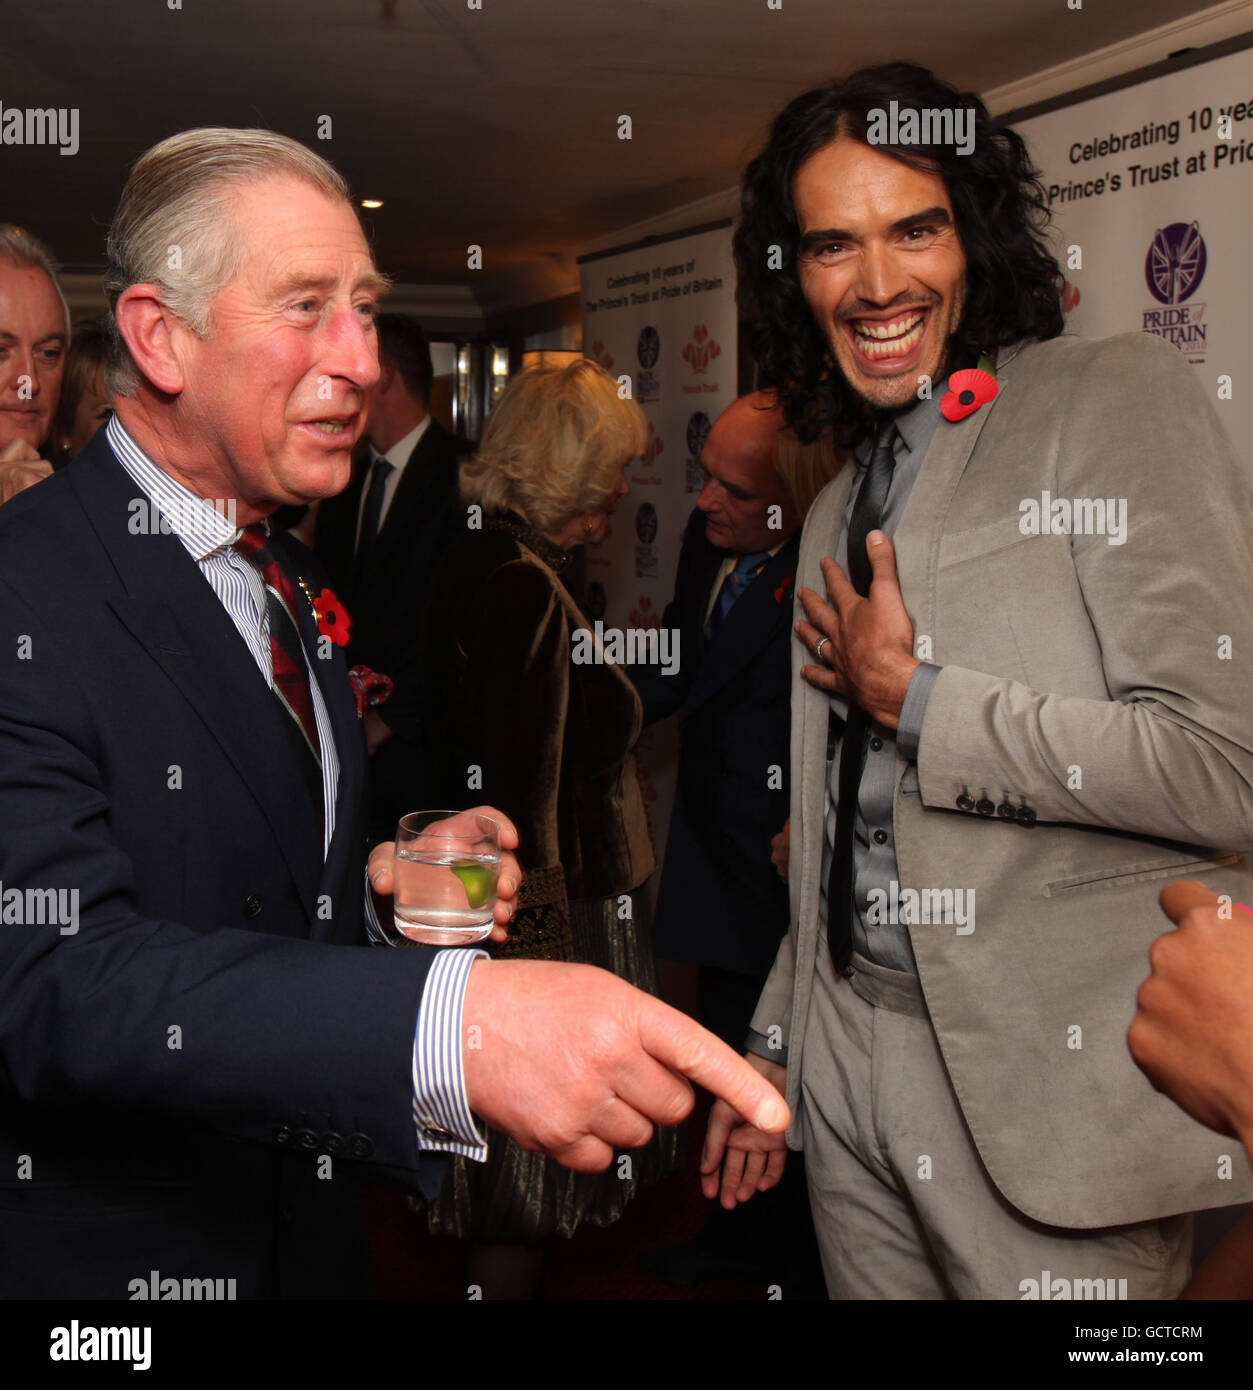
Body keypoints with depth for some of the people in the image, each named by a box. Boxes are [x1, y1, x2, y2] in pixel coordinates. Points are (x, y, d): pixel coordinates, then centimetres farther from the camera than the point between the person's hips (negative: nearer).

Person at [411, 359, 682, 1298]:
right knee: (525, 1192, 6)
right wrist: (553, 979, -22)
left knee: (512, 1181, 22)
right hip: (555, 915, -10)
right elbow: (525, 814, -25)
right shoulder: (525, 592, -22)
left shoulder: (473, 566, 8)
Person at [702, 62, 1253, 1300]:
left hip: (1051, 1088, -6)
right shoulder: (839, 510, 12)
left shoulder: (1116, 399, -9)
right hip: (847, 1060, 6)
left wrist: (911, 697, -12)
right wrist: (776, 1040, 18)